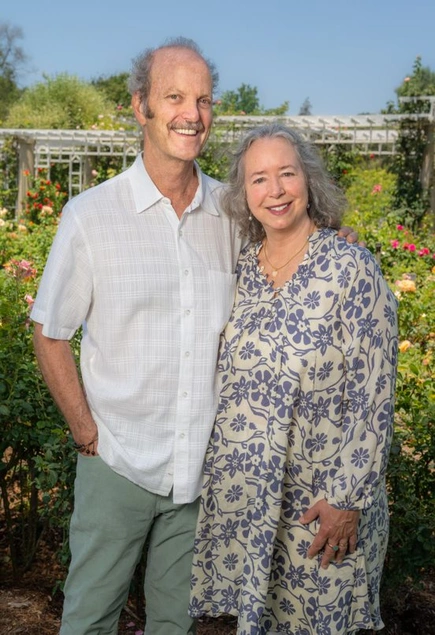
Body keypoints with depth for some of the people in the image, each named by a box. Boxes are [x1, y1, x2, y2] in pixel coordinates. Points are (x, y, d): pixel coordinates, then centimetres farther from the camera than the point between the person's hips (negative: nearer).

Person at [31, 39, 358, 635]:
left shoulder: (230, 212, -1)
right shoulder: (90, 215, -9)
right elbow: (49, 333, -3)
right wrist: (86, 431, -6)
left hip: (205, 463, 3)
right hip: (118, 460, -2)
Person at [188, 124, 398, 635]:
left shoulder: (351, 268, -14)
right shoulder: (240, 270, 1)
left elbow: (373, 399, -14)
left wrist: (347, 498, -16)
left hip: (320, 498, -4)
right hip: (240, 489, 4)